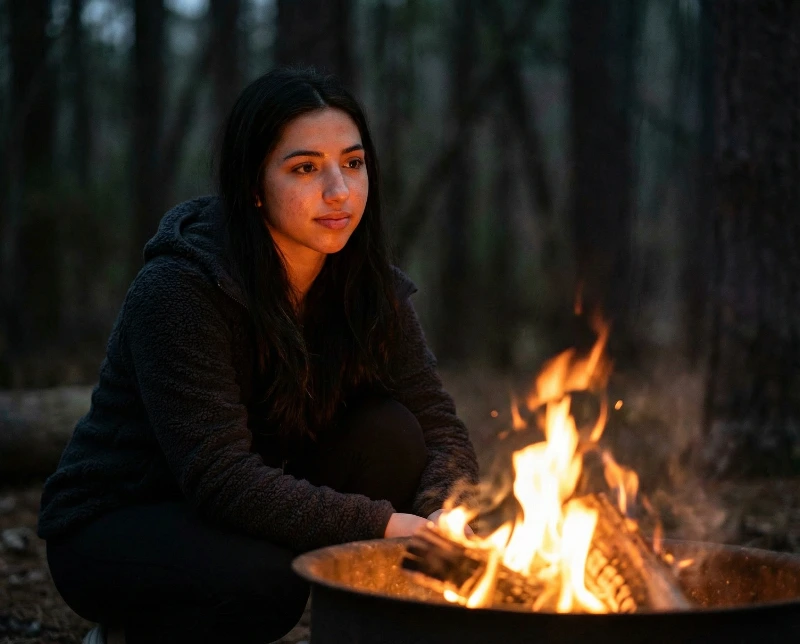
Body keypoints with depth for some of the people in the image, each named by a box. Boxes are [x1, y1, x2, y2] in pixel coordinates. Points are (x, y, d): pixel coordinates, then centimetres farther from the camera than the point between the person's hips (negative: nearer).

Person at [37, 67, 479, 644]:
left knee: (391, 434, -19)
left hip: (256, 513, 5)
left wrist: (440, 520, -32)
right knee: (266, 581, -35)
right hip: (109, 528, -5)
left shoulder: (370, 288, -7)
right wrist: (386, 526, -36)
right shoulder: (179, 289, -27)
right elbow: (219, 477, -32)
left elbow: (441, 427, -10)